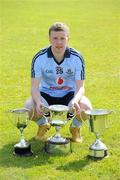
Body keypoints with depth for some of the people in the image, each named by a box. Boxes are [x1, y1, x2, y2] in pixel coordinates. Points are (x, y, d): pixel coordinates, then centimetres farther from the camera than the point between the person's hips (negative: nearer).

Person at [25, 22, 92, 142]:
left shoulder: (77, 58, -16)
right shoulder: (39, 58, -17)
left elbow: (80, 87, -18)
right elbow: (35, 86, -18)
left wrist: (75, 100, -42)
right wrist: (38, 102, -41)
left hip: (69, 94, 0)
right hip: (46, 94, 0)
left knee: (86, 108, -31)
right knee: (29, 107, -30)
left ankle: (75, 127, 8)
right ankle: (43, 125, 9)